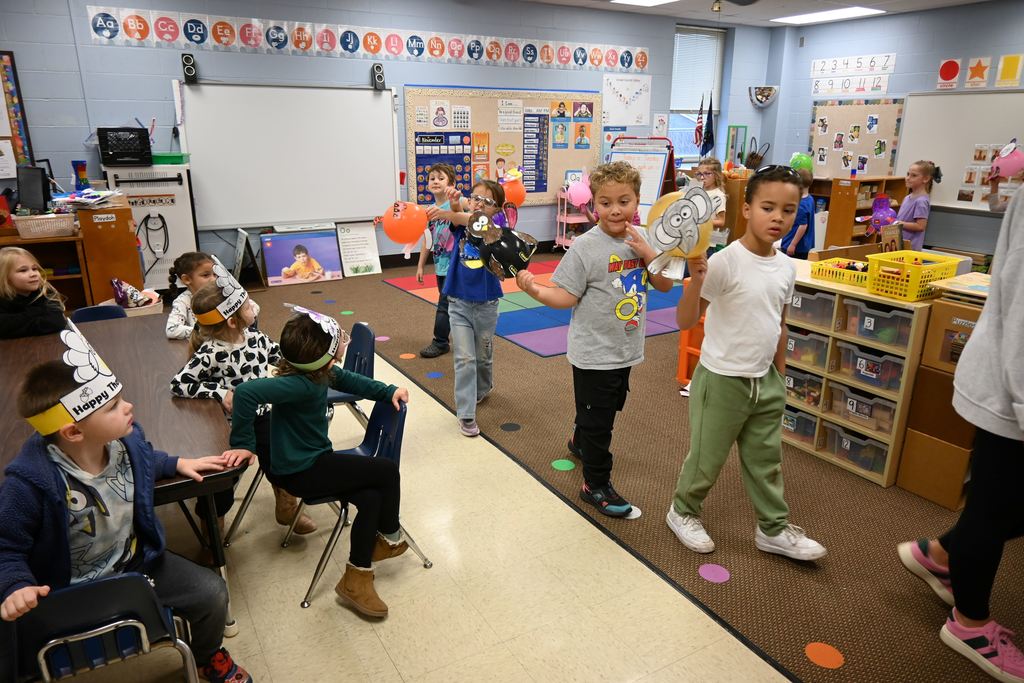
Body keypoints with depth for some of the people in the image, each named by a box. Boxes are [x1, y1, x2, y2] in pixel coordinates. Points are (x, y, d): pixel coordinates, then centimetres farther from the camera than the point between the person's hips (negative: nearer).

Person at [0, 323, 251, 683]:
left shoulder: (126, 438, -13)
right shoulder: (31, 481, -31)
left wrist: (179, 464, 4)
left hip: (136, 561, 5)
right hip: (72, 591, -4)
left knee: (211, 593, 1)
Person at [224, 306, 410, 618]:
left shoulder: (321, 371, -5)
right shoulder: (301, 384, -32)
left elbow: (349, 380, 16)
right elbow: (246, 391, -43)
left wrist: (389, 391, 8)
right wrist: (243, 443, -34)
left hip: (313, 460, 8)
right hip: (301, 472, -8)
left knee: (371, 498, -6)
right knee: (387, 471, -9)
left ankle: (356, 579, 8)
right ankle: (391, 539, 13)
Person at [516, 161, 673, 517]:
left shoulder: (642, 238, -1)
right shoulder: (586, 246, -18)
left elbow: (665, 285, 0)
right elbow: (566, 297, -17)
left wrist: (649, 253, -15)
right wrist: (535, 289, -34)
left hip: (626, 349, 7)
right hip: (594, 352, -6)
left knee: (609, 408, 27)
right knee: (597, 419, 5)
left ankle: (580, 442, 55)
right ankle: (596, 485, 23)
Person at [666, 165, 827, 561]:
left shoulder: (786, 267, 1)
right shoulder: (726, 262, -21)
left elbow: (779, 325, 13)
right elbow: (685, 321, -25)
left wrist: (779, 375, 17)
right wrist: (696, 278, -40)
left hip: (765, 381, 6)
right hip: (722, 380, -6)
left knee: (767, 460, 20)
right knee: (707, 460, 11)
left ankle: (774, 529, 38)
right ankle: (683, 512, 36)